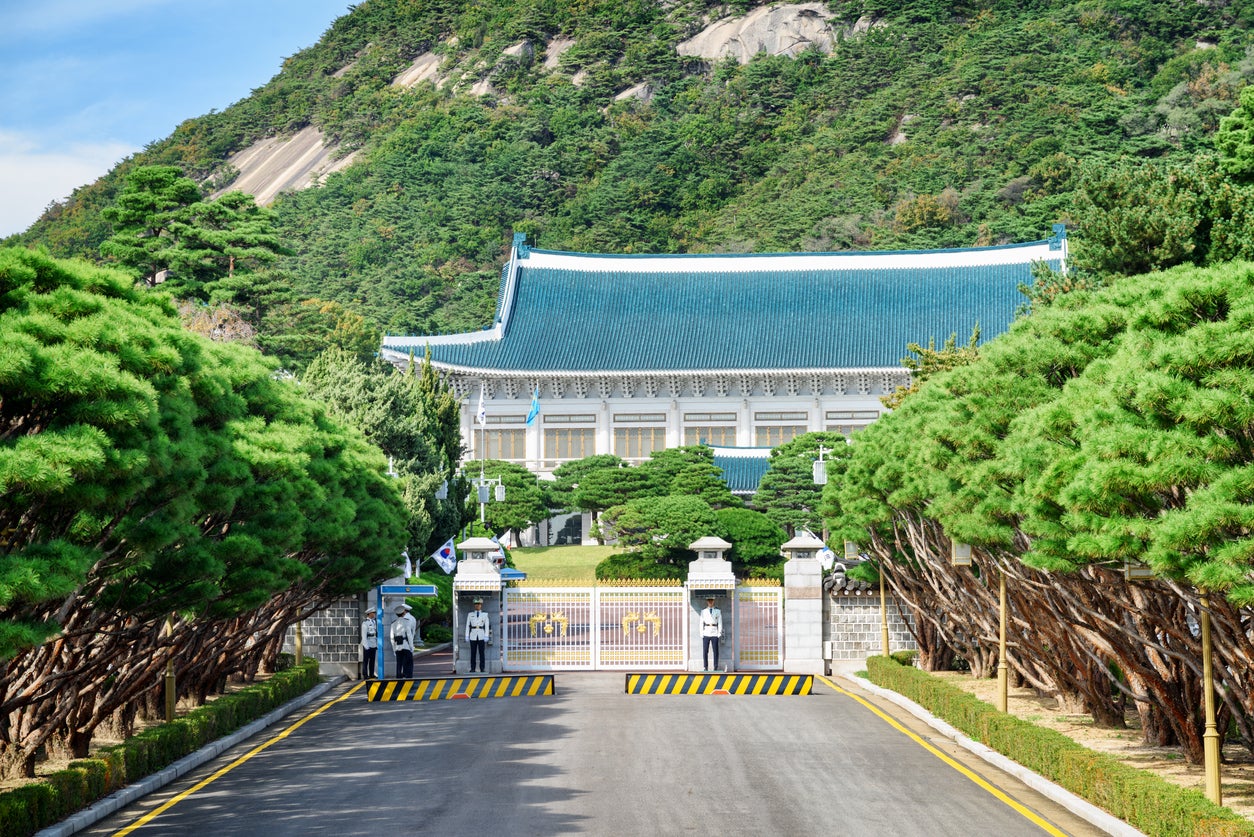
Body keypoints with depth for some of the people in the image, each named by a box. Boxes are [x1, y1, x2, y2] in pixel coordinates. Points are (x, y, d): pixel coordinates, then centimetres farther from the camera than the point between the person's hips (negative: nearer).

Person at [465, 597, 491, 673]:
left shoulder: (485, 615, 5)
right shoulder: (470, 615, 7)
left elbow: (487, 626, 0)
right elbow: (467, 626, 7)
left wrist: (486, 636, -8)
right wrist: (467, 636, 1)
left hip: (481, 636, -1)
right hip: (473, 636, 1)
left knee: (482, 652, -2)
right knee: (473, 653, 1)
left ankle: (482, 668, 2)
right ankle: (472, 668, 4)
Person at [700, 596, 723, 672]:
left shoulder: (718, 612, 6)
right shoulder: (703, 612, 9)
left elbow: (720, 623, 4)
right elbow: (701, 623, 7)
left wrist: (720, 634, -5)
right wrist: (701, 634, 0)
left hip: (714, 633, -1)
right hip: (706, 633, 1)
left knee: (715, 651, -2)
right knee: (705, 651, -3)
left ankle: (716, 667, 2)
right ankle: (706, 667, 2)